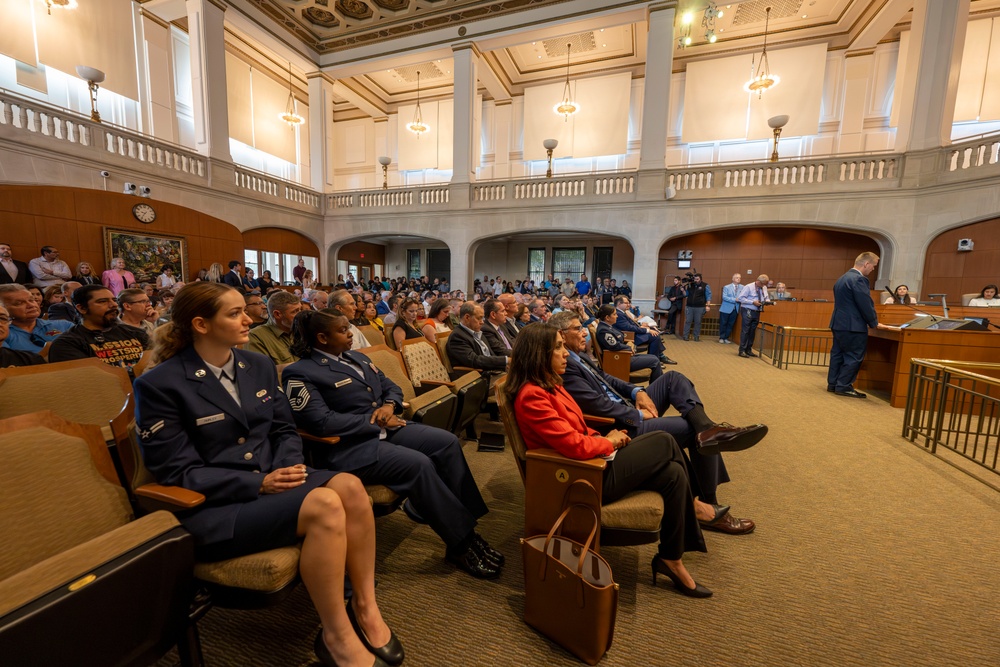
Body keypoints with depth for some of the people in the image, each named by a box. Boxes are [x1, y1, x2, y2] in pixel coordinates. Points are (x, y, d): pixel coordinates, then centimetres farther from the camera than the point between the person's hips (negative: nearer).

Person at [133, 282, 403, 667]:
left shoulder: (258, 366, 9)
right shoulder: (159, 385, -9)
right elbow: (178, 472, -11)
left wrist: (286, 467, -9)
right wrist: (258, 483, -20)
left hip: (271, 480, 6)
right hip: (212, 506, -5)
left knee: (349, 486, -26)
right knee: (325, 505, -31)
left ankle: (365, 606, -7)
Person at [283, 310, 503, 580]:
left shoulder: (356, 357, 16)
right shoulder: (300, 373, -7)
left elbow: (391, 387, 19)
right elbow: (321, 422, -18)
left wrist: (389, 406, -4)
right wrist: (374, 420, -15)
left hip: (386, 428, 8)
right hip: (351, 446, -7)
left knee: (447, 442, -13)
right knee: (418, 464, -29)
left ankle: (467, 524, -4)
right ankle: (462, 544, -13)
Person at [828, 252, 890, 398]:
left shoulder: (842, 278, 14)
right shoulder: (859, 279, -16)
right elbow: (866, 304, -16)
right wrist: (874, 323, -3)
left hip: (839, 323, 9)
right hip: (853, 326, -9)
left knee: (838, 354, 12)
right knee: (853, 357, -2)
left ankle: (832, 384, 17)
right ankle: (843, 387, 2)